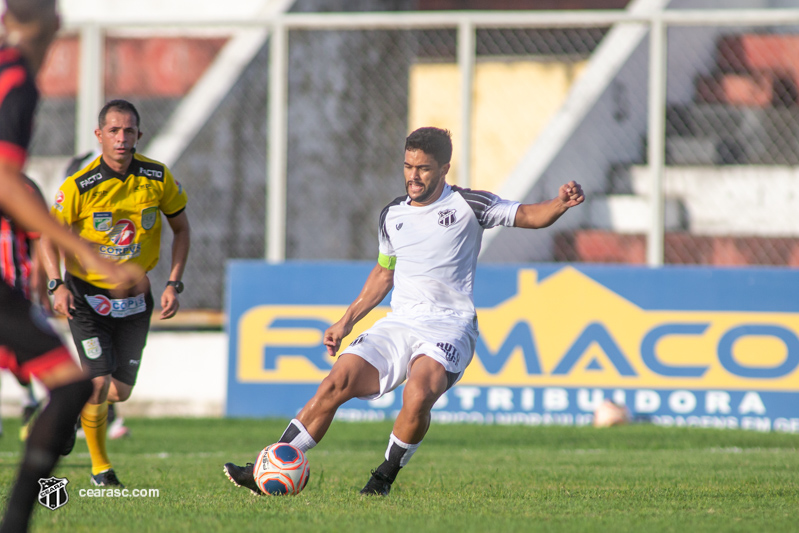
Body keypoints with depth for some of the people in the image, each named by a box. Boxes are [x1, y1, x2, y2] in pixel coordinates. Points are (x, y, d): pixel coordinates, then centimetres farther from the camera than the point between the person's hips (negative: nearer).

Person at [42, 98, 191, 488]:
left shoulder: (158, 178, -10)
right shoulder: (79, 187, -17)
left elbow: (181, 228, 6)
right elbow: (49, 234, -4)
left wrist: (173, 285, -3)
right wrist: (57, 285, -18)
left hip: (134, 297, 3)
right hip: (86, 293, -3)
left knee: (121, 391, 3)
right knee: (99, 383, -16)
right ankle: (100, 467, 5)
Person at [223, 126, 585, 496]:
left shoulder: (467, 205, -1)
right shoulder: (393, 215, 14)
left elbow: (529, 216, 1)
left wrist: (559, 204, -21)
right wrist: (347, 321, 19)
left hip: (448, 326, -5)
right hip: (399, 324, 5)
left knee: (417, 395, -33)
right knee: (336, 383, -12)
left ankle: (385, 477, -11)